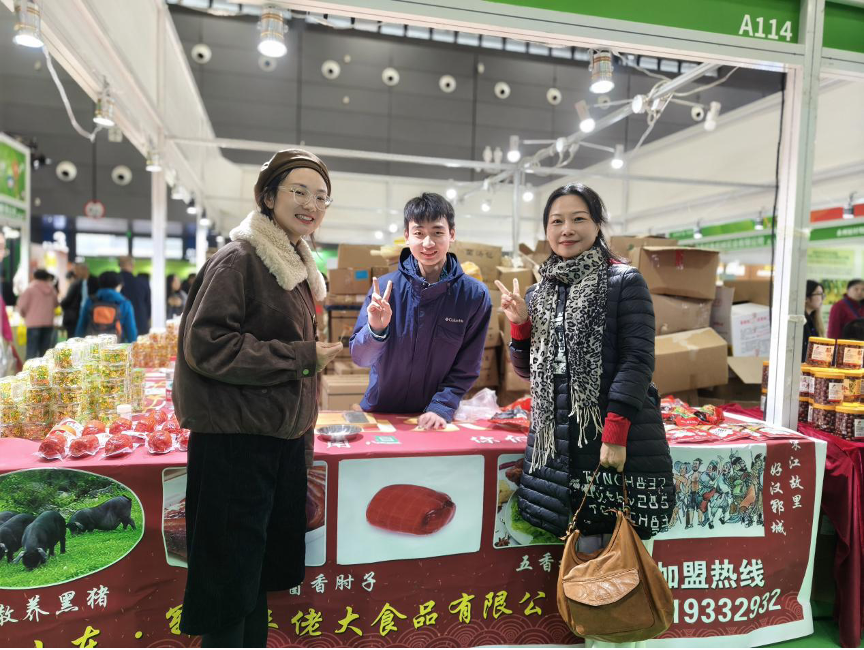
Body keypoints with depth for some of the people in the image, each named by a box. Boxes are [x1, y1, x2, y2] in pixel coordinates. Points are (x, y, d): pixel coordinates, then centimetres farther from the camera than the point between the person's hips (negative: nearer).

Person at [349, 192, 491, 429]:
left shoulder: (475, 295, -8)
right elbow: (360, 358, -5)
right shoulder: (386, 287, -8)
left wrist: (441, 407, -14)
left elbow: (466, 368, -3)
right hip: (379, 412, 0)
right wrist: (376, 330, -22)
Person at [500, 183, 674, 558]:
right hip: (556, 443, 5)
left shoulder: (625, 282, -2)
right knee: (584, 554, 12)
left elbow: (638, 360, -10)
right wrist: (520, 325, 1)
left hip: (623, 441, -5)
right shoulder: (539, 294, 14)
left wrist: (615, 432, -19)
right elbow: (529, 371, 19)